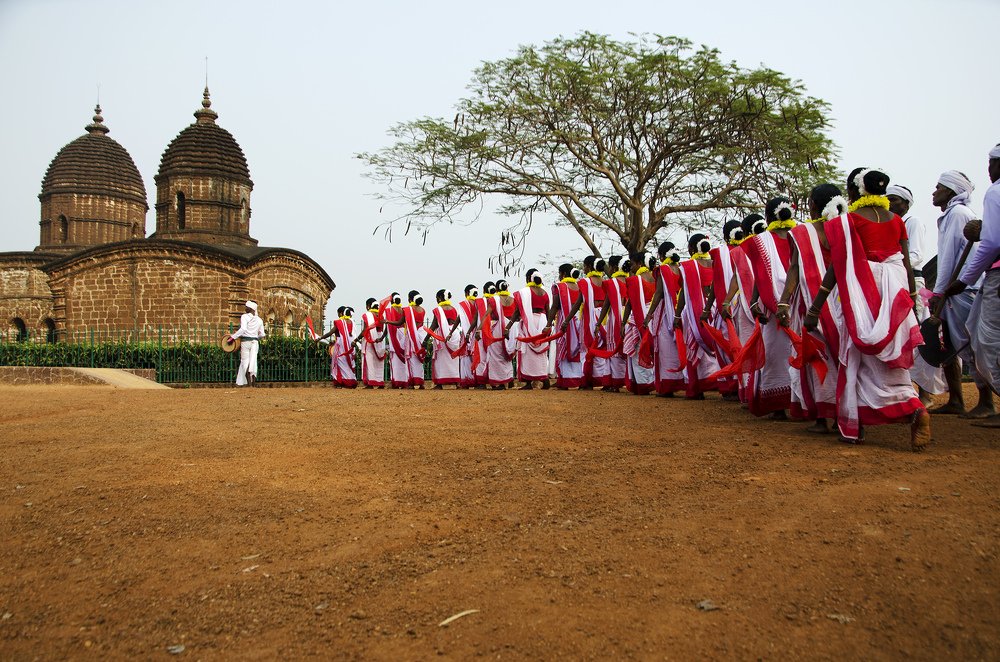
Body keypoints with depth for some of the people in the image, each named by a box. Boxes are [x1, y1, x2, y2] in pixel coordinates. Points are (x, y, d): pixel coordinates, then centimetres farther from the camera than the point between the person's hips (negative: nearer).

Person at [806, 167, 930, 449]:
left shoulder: (848, 221, -5)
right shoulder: (896, 220, 9)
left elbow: (836, 267, -9)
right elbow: (907, 264, 9)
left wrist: (814, 308, -6)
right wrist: (911, 300, 19)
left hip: (862, 294, -4)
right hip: (895, 291, 4)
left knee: (860, 359, 3)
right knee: (889, 359, 11)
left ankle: (852, 426, 2)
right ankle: (915, 409, -6)